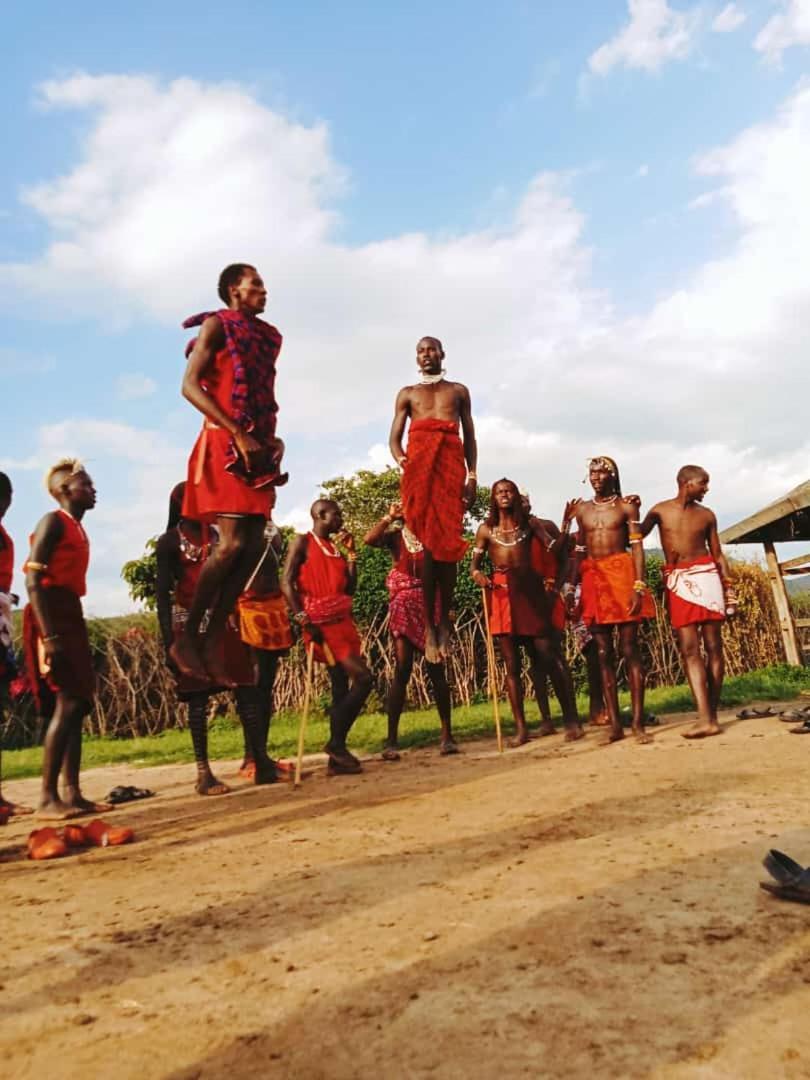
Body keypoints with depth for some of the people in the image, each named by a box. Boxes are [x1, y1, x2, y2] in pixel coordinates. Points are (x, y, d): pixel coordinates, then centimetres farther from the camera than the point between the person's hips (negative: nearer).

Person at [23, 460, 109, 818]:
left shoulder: (77, 528, 20)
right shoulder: (53, 521, -7)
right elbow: (33, 580, -16)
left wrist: (74, 632, 18)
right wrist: (48, 636, -24)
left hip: (71, 615, 9)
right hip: (51, 617, -9)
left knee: (78, 705, 5)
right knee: (68, 703, -14)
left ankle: (72, 793, 8)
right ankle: (48, 798, -10)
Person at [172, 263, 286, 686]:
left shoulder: (266, 335, 23)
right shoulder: (216, 326, 3)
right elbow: (190, 385, -9)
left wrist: (274, 438, 7)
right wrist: (237, 434, -17)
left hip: (257, 450, 7)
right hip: (225, 446, -7)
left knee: (252, 548, -1)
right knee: (231, 543, -17)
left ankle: (212, 643, 5)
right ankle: (187, 638, -3)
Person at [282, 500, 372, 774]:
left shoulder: (336, 547, 17)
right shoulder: (302, 542, -3)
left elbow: (350, 589, 13)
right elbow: (286, 582, -11)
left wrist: (351, 553, 8)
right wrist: (302, 617, -20)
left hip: (342, 622, 8)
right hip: (321, 625, -8)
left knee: (341, 688, 7)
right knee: (363, 678, -14)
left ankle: (337, 755, 13)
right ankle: (336, 742, -3)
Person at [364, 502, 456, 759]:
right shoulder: (395, 534, 7)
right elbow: (369, 539, -12)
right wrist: (389, 517, -9)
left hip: (431, 602, 1)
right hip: (403, 605, -1)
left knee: (436, 669, 2)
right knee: (402, 670, -5)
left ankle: (447, 734, 8)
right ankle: (392, 740, -1)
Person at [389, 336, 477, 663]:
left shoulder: (459, 391, 24)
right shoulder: (407, 393, 22)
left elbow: (470, 437, 17)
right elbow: (395, 437, 12)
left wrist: (472, 476, 3)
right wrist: (402, 462, -10)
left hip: (452, 463, 1)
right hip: (419, 464, 0)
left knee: (449, 541, -6)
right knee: (426, 541, -9)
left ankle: (444, 623, -1)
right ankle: (429, 627, -9)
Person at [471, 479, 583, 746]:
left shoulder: (529, 523, 10)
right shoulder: (486, 529, 10)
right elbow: (474, 563, 9)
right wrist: (477, 574, -9)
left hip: (530, 590, -1)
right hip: (501, 594, 1)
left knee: (551, 657, -5)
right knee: (511, 664, 2)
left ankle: (571, 719, 2)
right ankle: (521, 728, 8)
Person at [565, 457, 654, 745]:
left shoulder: (626, 506, 4)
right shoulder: (581, 509, 14)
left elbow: (637, 547, -2)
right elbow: (578, 552, 13)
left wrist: (639, 586, -13)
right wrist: (570, 587, 5)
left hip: (622, 575, -3)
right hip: (593, 580, 3)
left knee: (630, 649, -5)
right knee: (604, 653, 2)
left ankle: (638, 722, -2)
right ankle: (615, 723, 6)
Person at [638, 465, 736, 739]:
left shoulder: (707, 515, 11)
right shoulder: (660, 510, 7)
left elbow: (718, 554, 13)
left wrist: (729, 587, 4)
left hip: (705, 576, 1)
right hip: (677, 581, -1)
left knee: (713, 645, -2)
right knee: (689, 649, -10)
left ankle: (712, 714, 5)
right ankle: (705, 718, -14)